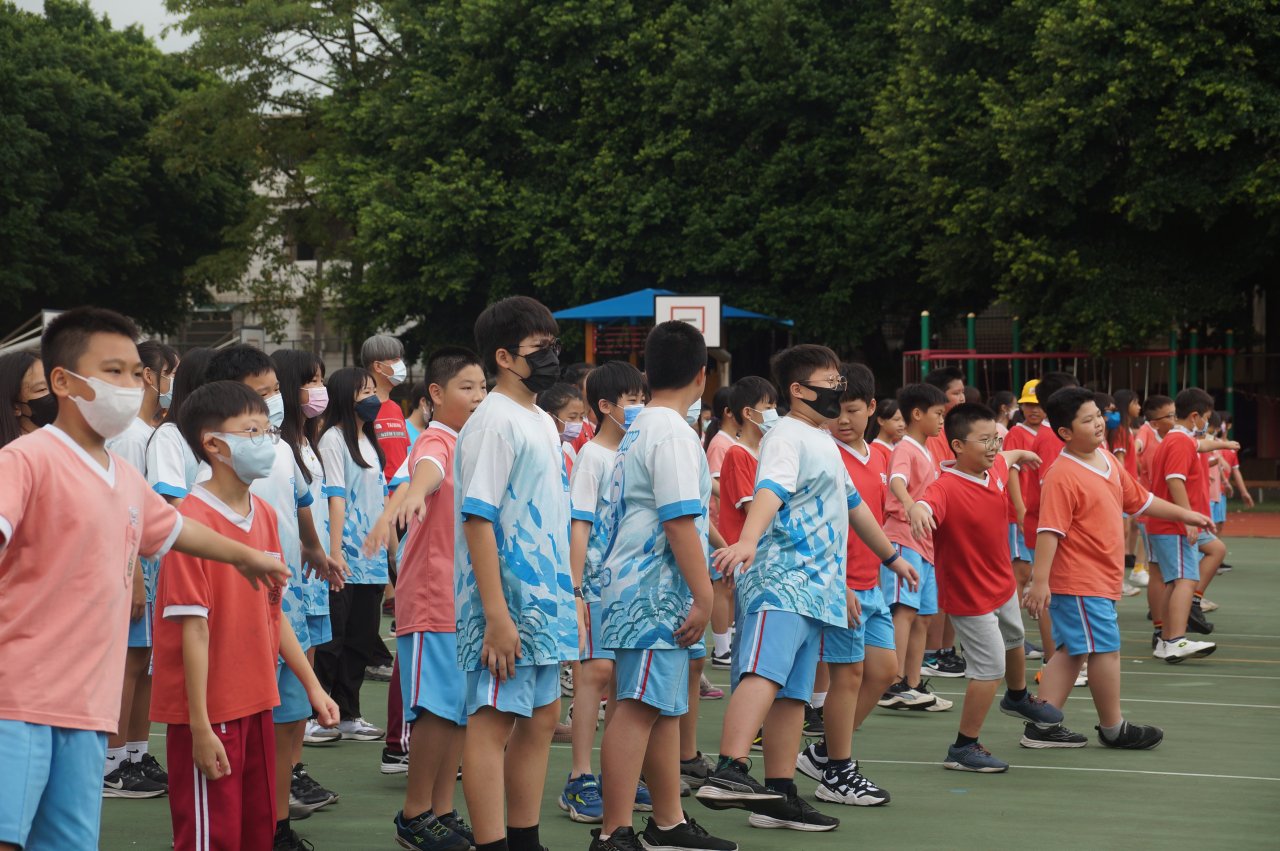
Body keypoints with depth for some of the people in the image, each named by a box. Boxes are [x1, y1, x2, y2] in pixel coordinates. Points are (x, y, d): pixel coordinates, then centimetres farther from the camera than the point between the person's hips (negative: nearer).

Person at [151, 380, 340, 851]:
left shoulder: (265, 515, 6)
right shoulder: (193, 521, -18)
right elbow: (194, 630, -18)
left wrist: (312, 686, 16)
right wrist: (200, 728, -18)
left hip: (256, 703, 8)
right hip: (210, 712, -8)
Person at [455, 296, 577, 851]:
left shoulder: (543, 423, 14)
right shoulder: (493, 423, -13)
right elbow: (478, 519, -18)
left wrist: (565, 594, 17)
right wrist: (496, 615, -23)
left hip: (544, 597, 9)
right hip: (506, 601, -9)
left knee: (541, 716, 13)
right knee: (494, 718, -6)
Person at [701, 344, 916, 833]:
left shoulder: (824, 443, 24)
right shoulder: (788, 436, -6)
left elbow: (850, 504, 38)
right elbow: (770, 490, -26)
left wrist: (892, 558, 48)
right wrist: (747, 541, -44)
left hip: (814, 587, 10)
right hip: (779, 578, -10)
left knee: (793, 692, 6)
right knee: (765, 672, -26)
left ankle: (780, 795, 7)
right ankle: (729, 772, -40)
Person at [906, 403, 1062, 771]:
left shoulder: (995, 471, -6)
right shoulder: (948, 487, -31)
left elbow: (1004, 458, 20)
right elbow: (928, 503, -54)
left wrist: (1021, 454, 41)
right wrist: (918, 508, -78)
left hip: (1002, 585, 9)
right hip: (970, 597, -9)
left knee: (1014, 641, 32)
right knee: (989, 667, -10)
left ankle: (1018, 698, 63)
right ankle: (963, 748, 3)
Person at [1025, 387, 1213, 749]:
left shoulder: (1108, 461, 10)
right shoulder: (1062, 477, -19)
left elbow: (1139, 500, 24)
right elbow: (1049, 531, -24)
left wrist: (1184, 514, 28)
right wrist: (1039, 580, -29)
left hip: (1101, 579, 9)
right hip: (1080, 580, -9)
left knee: (1071, 651, 12)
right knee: (1106, 649, -2)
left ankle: (1043, 726, 17)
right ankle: (1113, 729, 12)